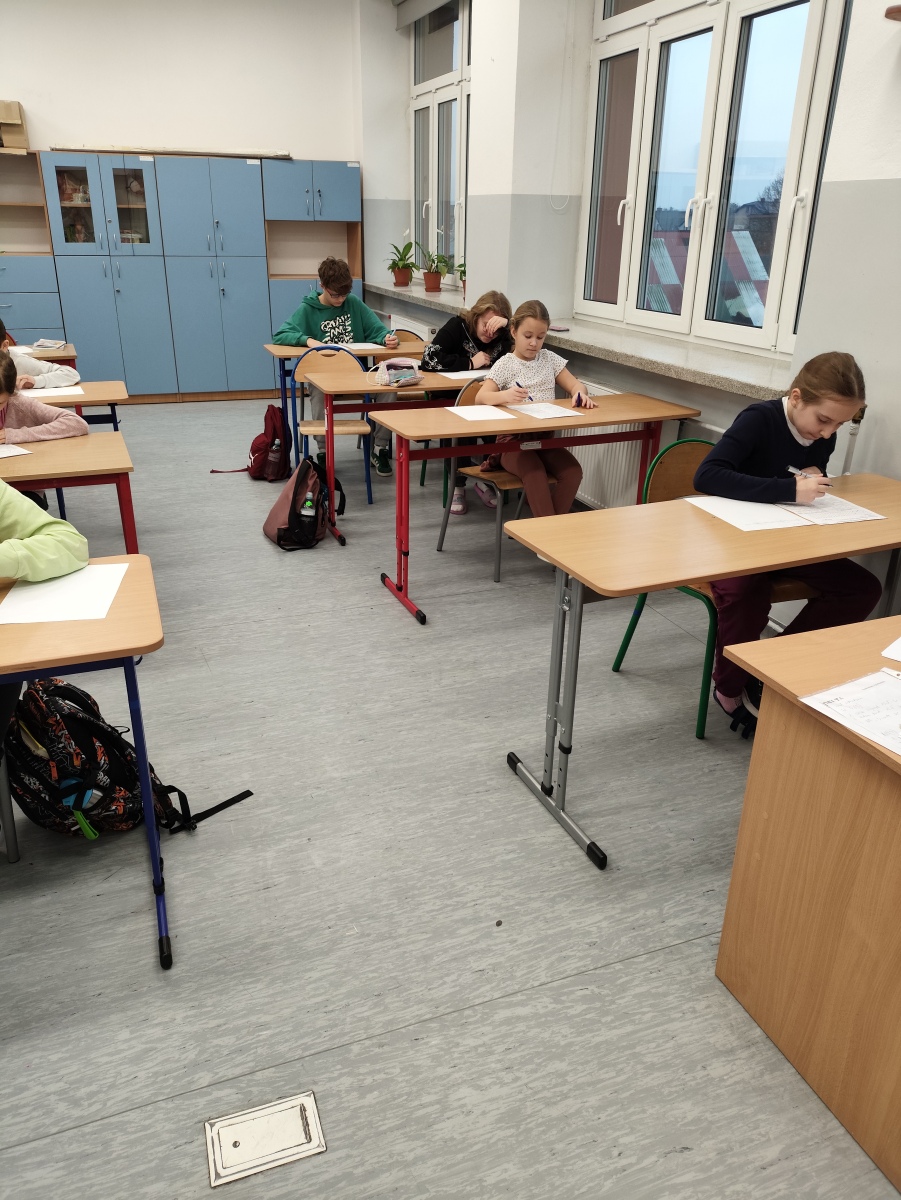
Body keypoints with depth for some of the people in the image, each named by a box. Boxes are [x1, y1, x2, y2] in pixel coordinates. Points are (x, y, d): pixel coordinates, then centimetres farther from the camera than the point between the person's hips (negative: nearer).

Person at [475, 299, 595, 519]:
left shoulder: (550, 359, 12)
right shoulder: (505, 365, -1)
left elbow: (574, 385, 13)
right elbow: (480, 398, -13)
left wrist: (580, 394, -13)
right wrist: (505, 395, -35)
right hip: (513, 441, -4)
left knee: (573, 471, -22)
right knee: (535, 472, -34)